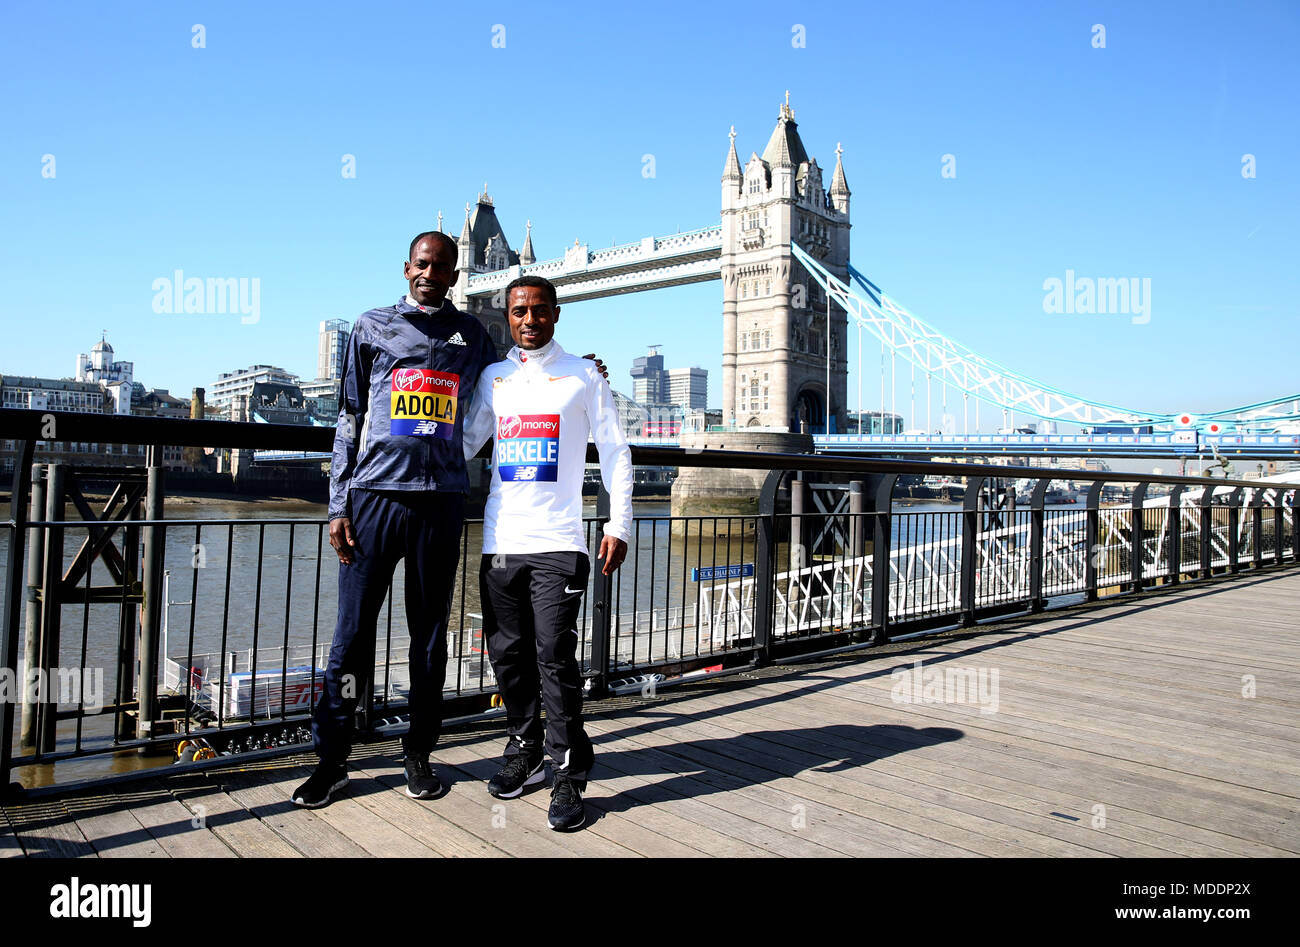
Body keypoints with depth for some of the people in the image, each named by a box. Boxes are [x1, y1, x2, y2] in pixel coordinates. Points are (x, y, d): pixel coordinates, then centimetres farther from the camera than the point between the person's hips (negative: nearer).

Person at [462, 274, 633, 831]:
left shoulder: (583, 377, 5)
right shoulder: (493, 378, 15)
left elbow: (614, 453, 4)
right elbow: (465, 441, 22)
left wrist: (618, 524, -5)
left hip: (557, 543, -4)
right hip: (500, 541, 4)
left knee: (555, 658, -7)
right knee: (508, 654, 9)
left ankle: (569, 776, 2)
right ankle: (524, 752, 26)